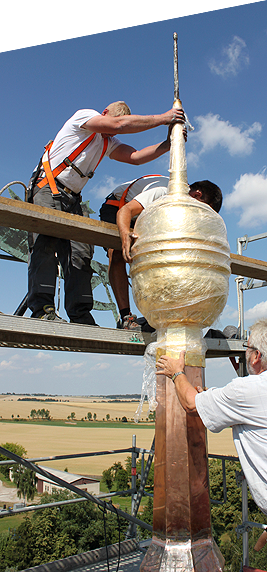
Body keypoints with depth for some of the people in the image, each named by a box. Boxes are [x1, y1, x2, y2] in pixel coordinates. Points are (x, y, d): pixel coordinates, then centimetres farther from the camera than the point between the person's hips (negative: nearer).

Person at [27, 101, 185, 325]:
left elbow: (135, 157, 7)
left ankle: (80, 316, -11)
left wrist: (170, 143, -2)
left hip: (72, 199, 7)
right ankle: (42, 308, -29)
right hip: (47, 188, -7)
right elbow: (120, 124, -15)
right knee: (46, 242, -23)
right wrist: (162, 118, -11)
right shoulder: (84, 115, 0)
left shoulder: (109, 143, 21)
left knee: (80, 254, -7)